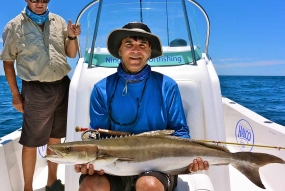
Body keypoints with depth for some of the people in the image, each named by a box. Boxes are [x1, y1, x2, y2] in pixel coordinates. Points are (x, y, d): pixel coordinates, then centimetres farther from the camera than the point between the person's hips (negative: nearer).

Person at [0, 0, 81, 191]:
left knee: (56, 138, 15)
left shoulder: (59, 21, 9)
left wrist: (72, 37, -7)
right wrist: (15, 94, -2)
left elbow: (72, 54, 12)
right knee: (31, 143, 4)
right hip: (36, 90, -4)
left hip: (62, 86, 4)